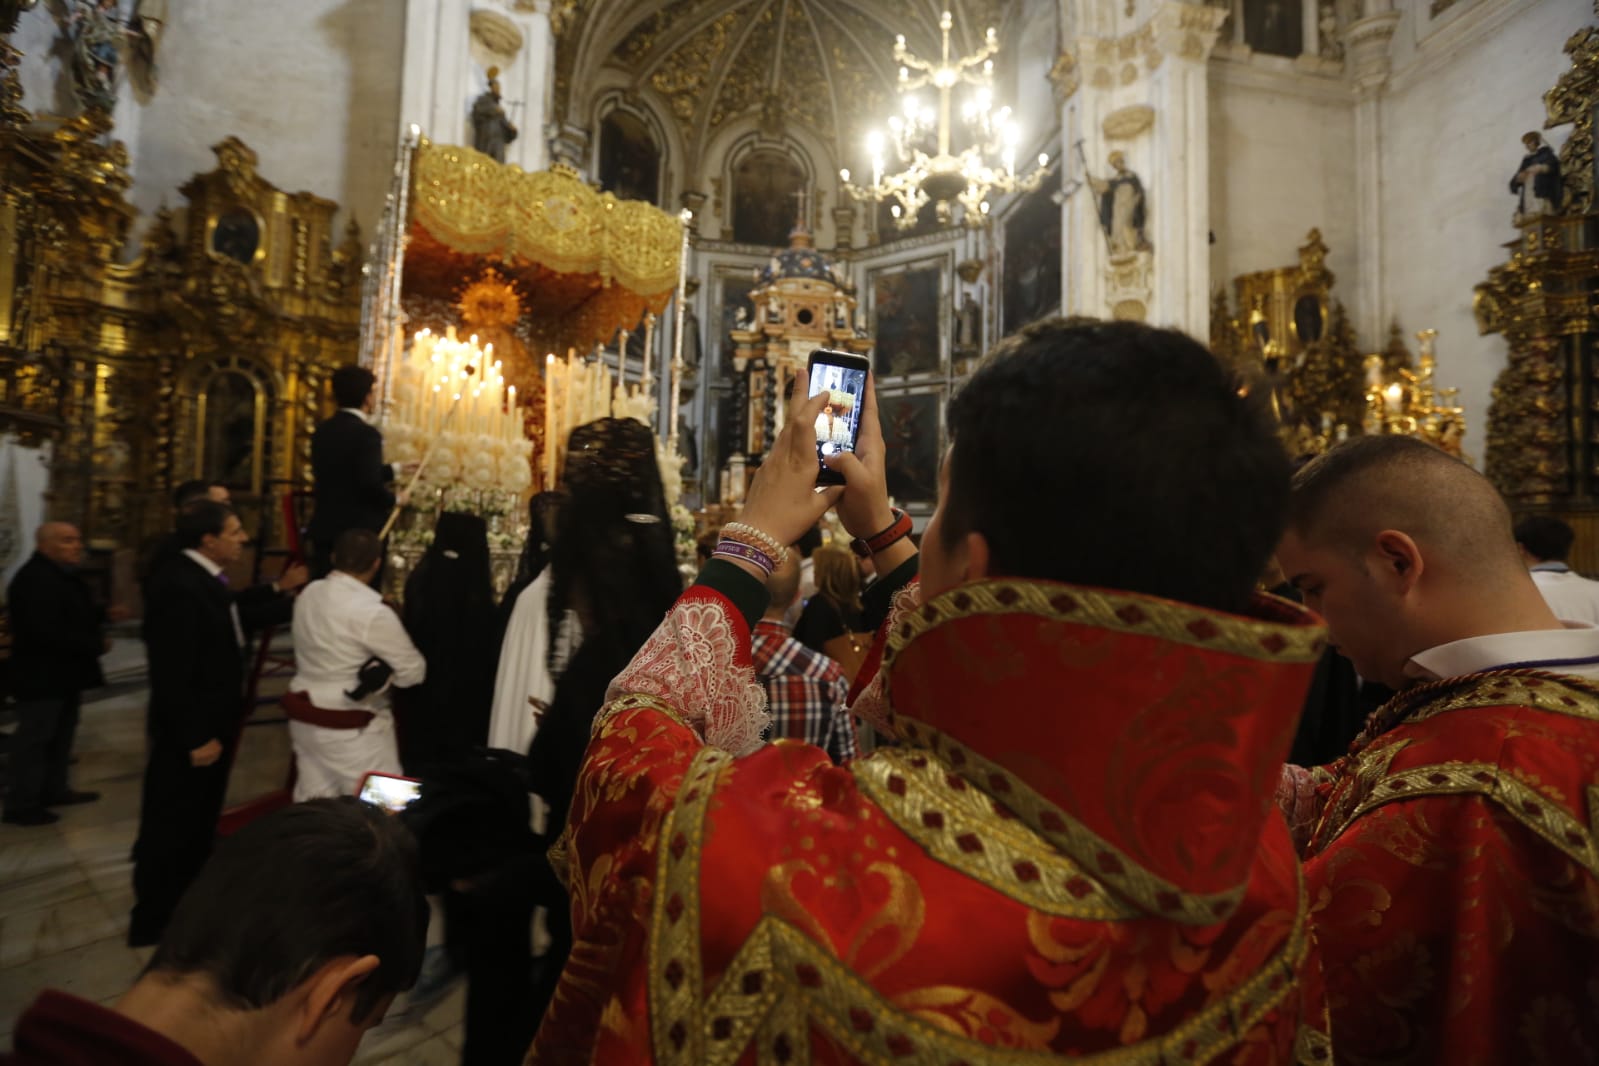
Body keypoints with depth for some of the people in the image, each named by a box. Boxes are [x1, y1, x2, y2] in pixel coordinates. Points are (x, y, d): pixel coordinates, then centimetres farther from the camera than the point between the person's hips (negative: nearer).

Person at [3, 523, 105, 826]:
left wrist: (103, 616, 4)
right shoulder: (34, 580, -23)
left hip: (63, 672, 11)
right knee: (34, 738, -2)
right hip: (42, 675, -11)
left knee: (61, 735, 18)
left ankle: (54, 789, 30)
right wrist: (94, 644, -22)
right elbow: (46, 632, -29)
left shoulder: (63, 575, 12)